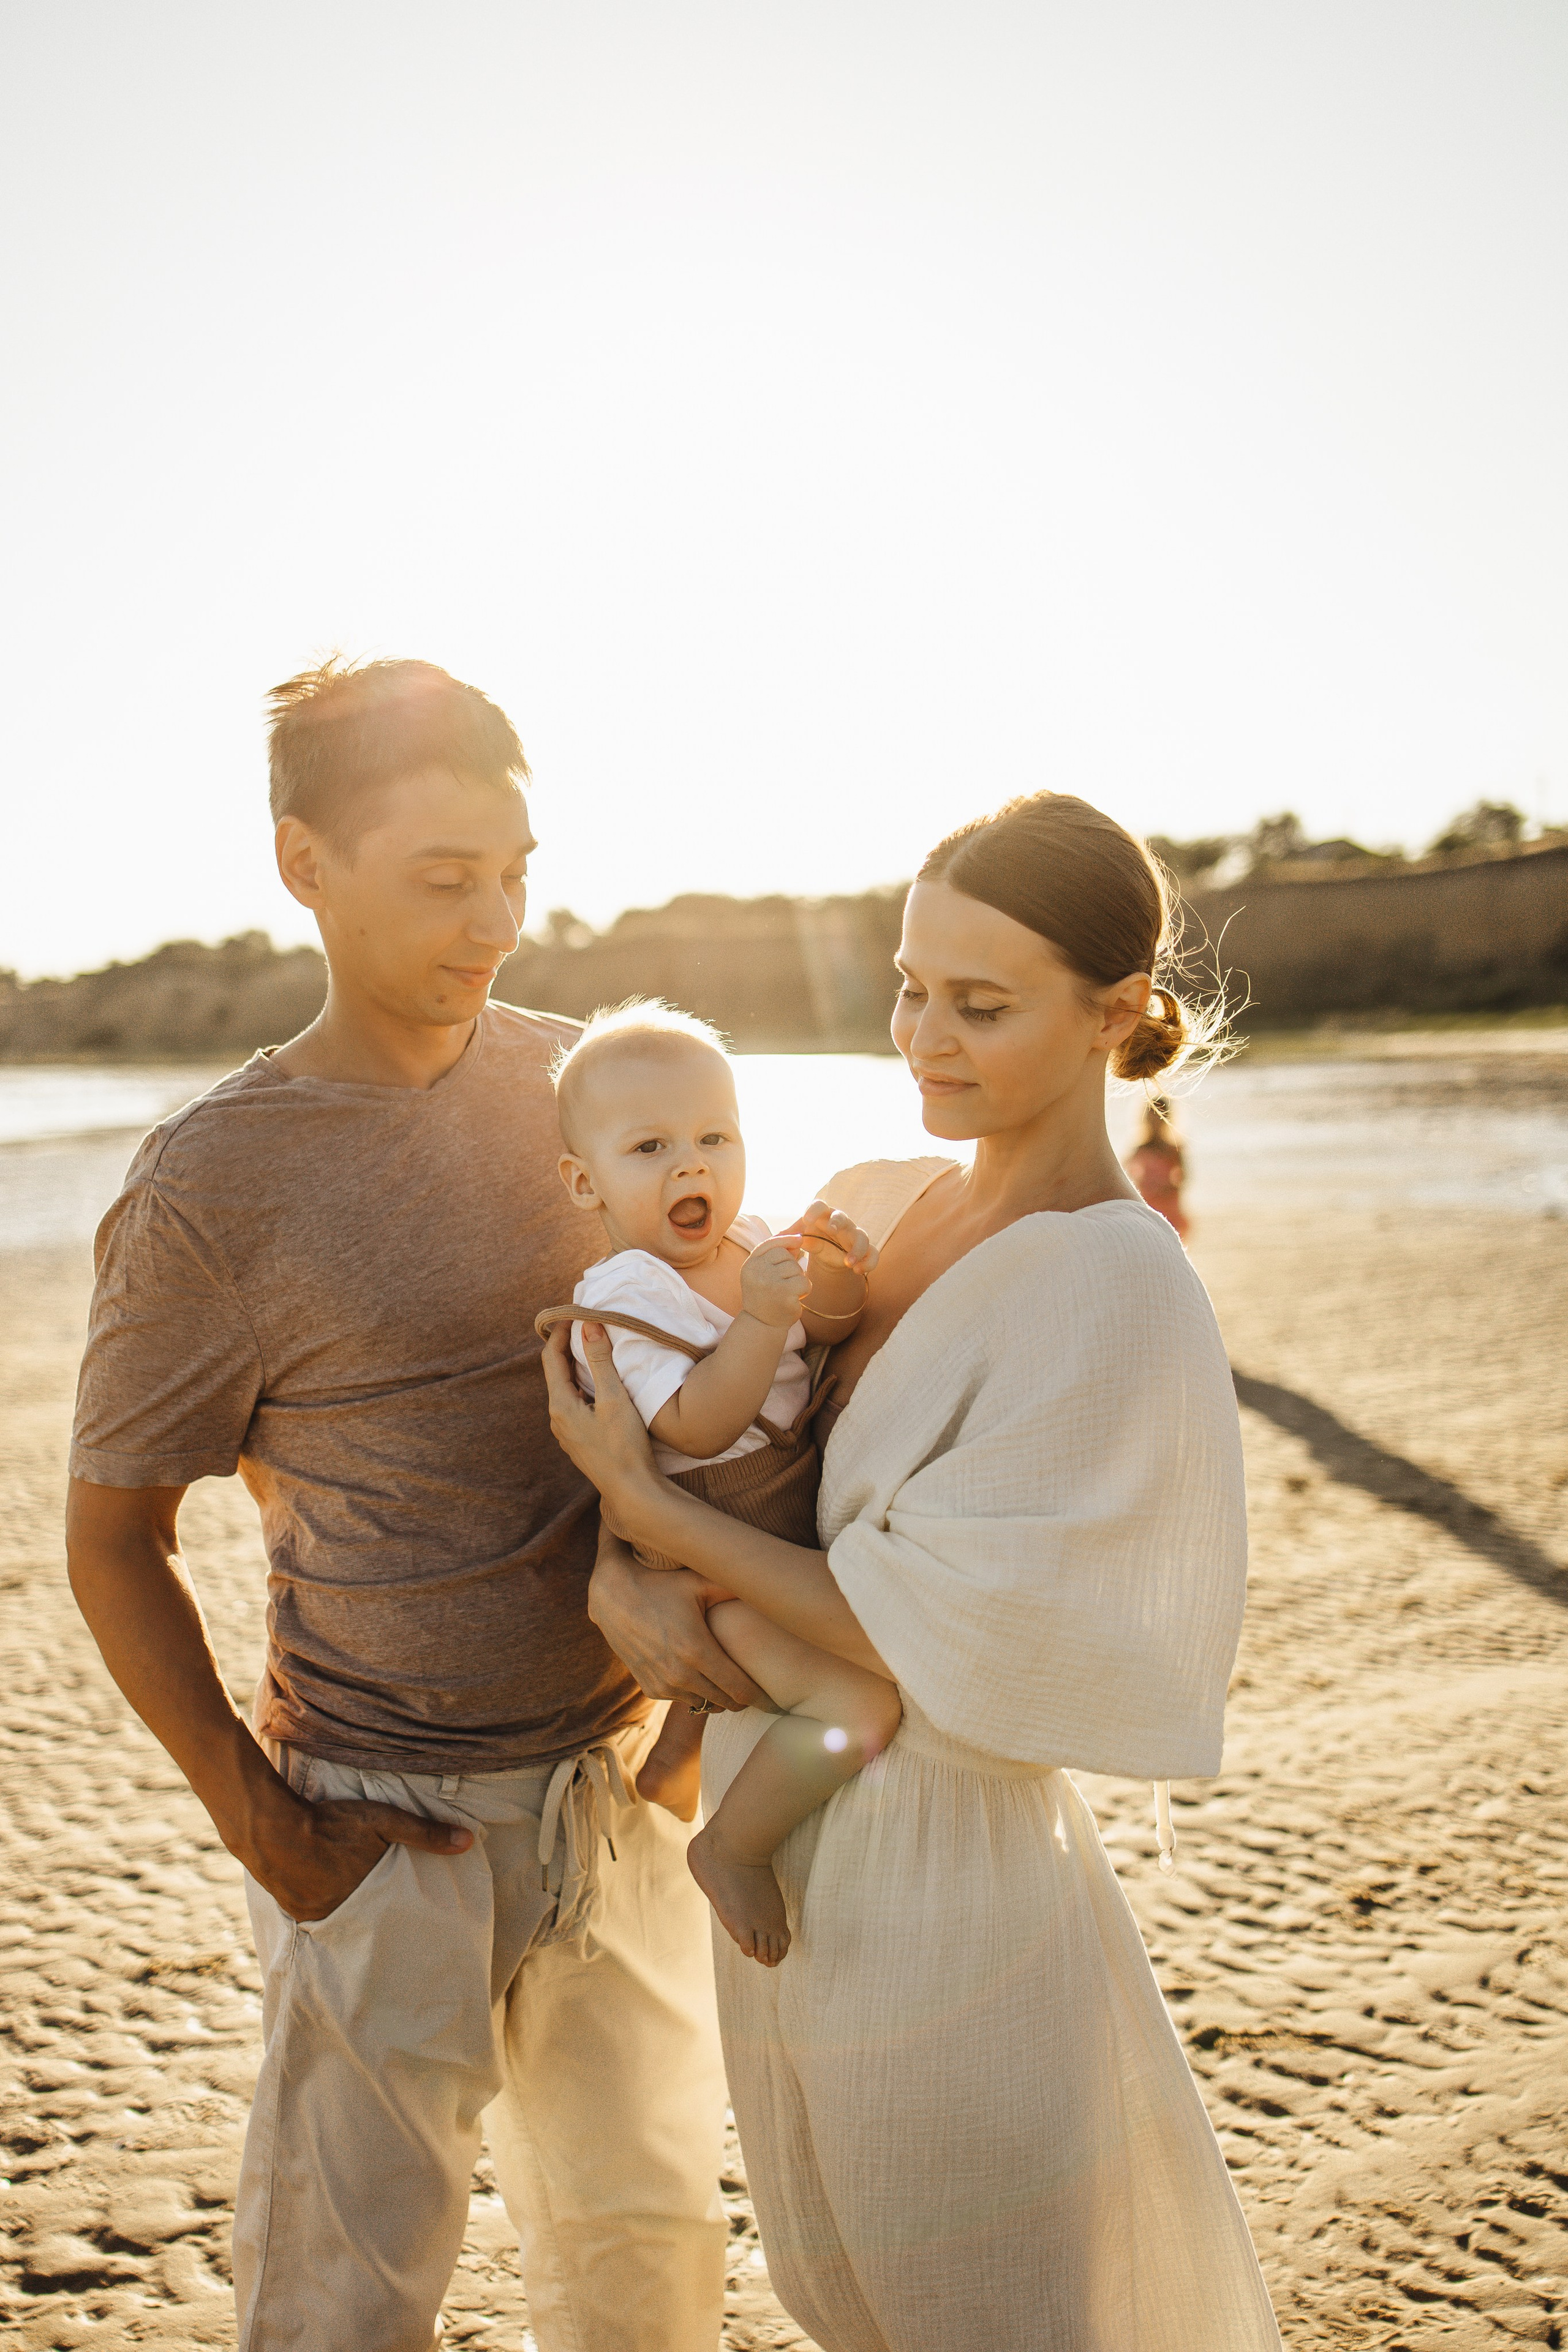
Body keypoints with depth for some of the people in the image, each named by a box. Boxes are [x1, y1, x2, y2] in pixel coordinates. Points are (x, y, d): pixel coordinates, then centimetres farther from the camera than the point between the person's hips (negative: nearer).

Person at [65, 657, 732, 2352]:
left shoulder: (579, 1080, 0)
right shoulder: (210, 1188, -15)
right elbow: (112, 1540, -6)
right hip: (400, 1824, -5)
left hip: (621, 1779, 5)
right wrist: (261, 1826, -8)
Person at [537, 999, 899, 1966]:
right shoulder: (622, 1297, -21)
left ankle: (673, 1761, 54)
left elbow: (824, 1335, 8)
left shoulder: (749, 1242, 1)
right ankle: (734, 1845, -2)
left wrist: (840, 1279, -13)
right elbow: (695, 1427, -29)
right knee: (861, 1702, -23)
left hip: (787, 1522, 9)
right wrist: (762, 1316, -39)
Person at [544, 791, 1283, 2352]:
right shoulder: (871, 1206, -1)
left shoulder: (1115, 1288, -22)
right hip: (782, 1840, 7)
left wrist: (651, 1509, -19)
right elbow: (687, 1412, 5)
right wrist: (622, 1574, -15)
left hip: (939, 1863, -7)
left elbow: (941, 1640, -23)